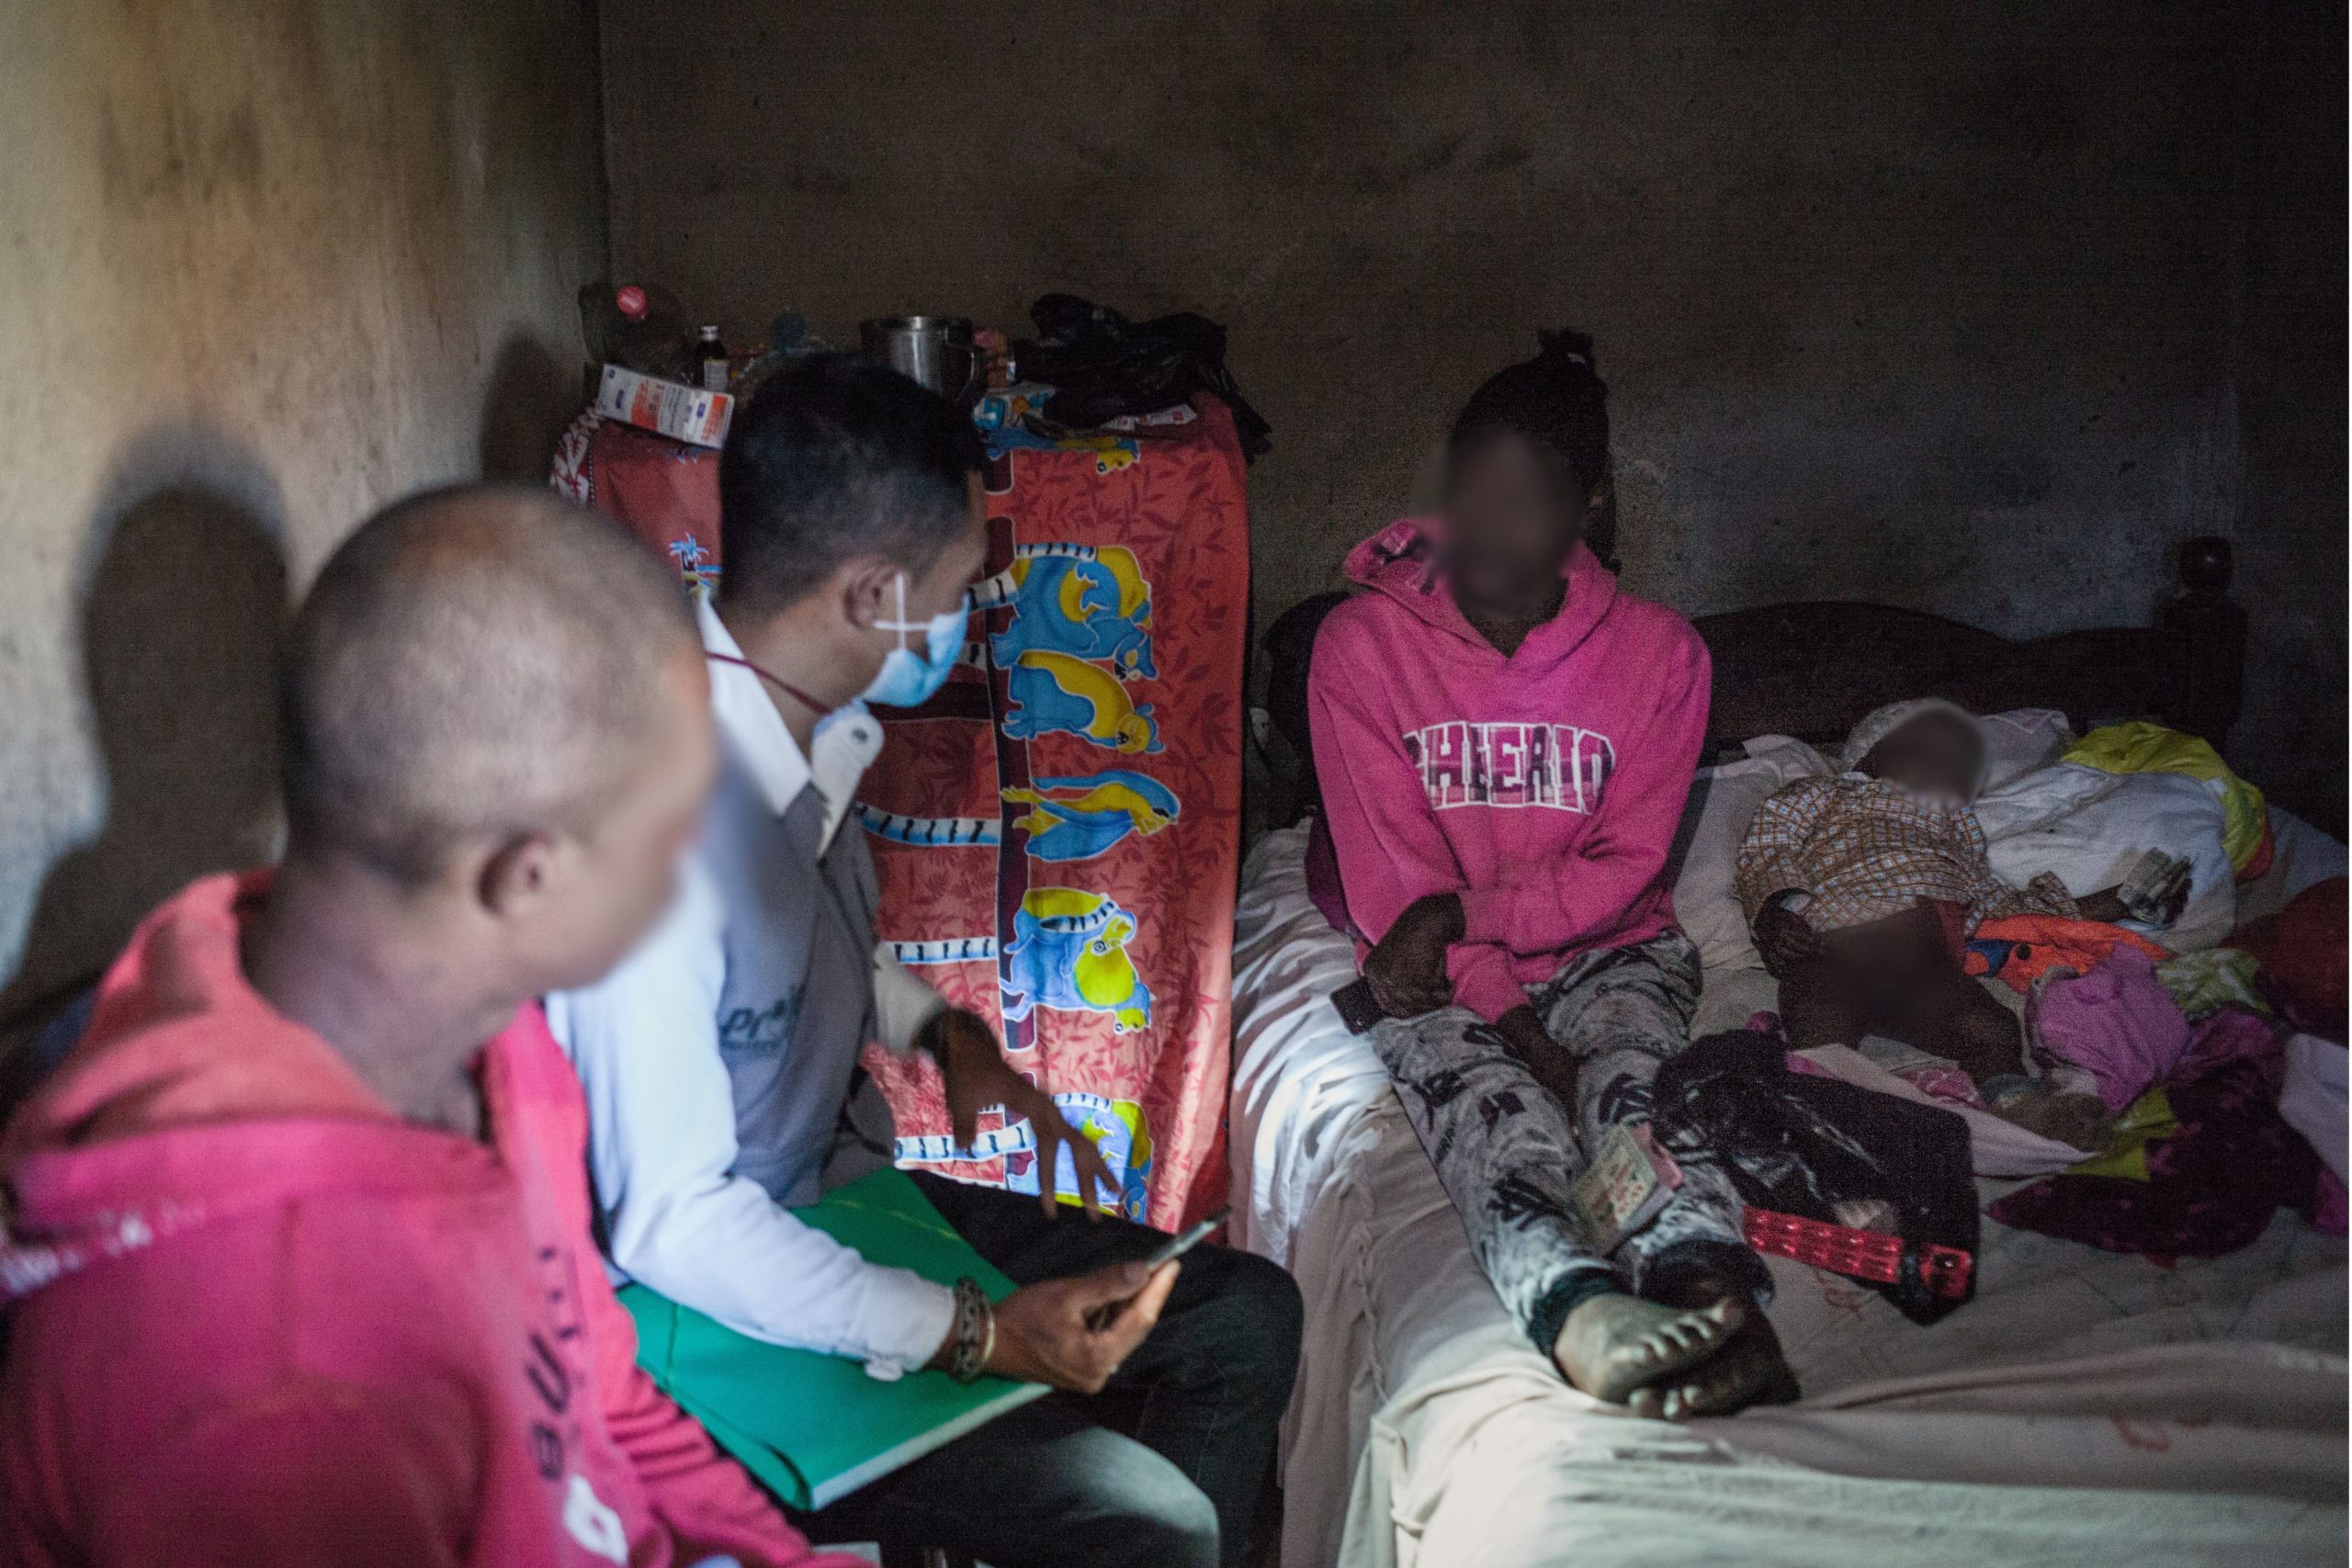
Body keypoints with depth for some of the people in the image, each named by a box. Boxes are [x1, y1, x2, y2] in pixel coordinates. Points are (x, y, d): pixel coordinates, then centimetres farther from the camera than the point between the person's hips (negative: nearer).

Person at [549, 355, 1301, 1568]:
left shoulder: (824, 727, -3)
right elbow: (669, 1221, -28)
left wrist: (949, 1037, 1)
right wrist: (973, 1337, -26)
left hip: (837, 1193, 9)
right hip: (717, 1318, -9)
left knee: (1245, 1317, 7)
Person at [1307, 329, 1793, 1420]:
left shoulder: (1657, 653, -1)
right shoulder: (1363, 643, -4)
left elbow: (1624, 869, -2)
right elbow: (1391, 875, -8)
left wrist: (1465, 910, -17)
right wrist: (1513, 1022, -18)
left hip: (1604, 948, 2)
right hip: (1437, 966, -2)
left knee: (1636, 1072, -31)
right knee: (1478, 1090, -33)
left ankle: (1706, 1285, -59)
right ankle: (1576, 1307, -62)